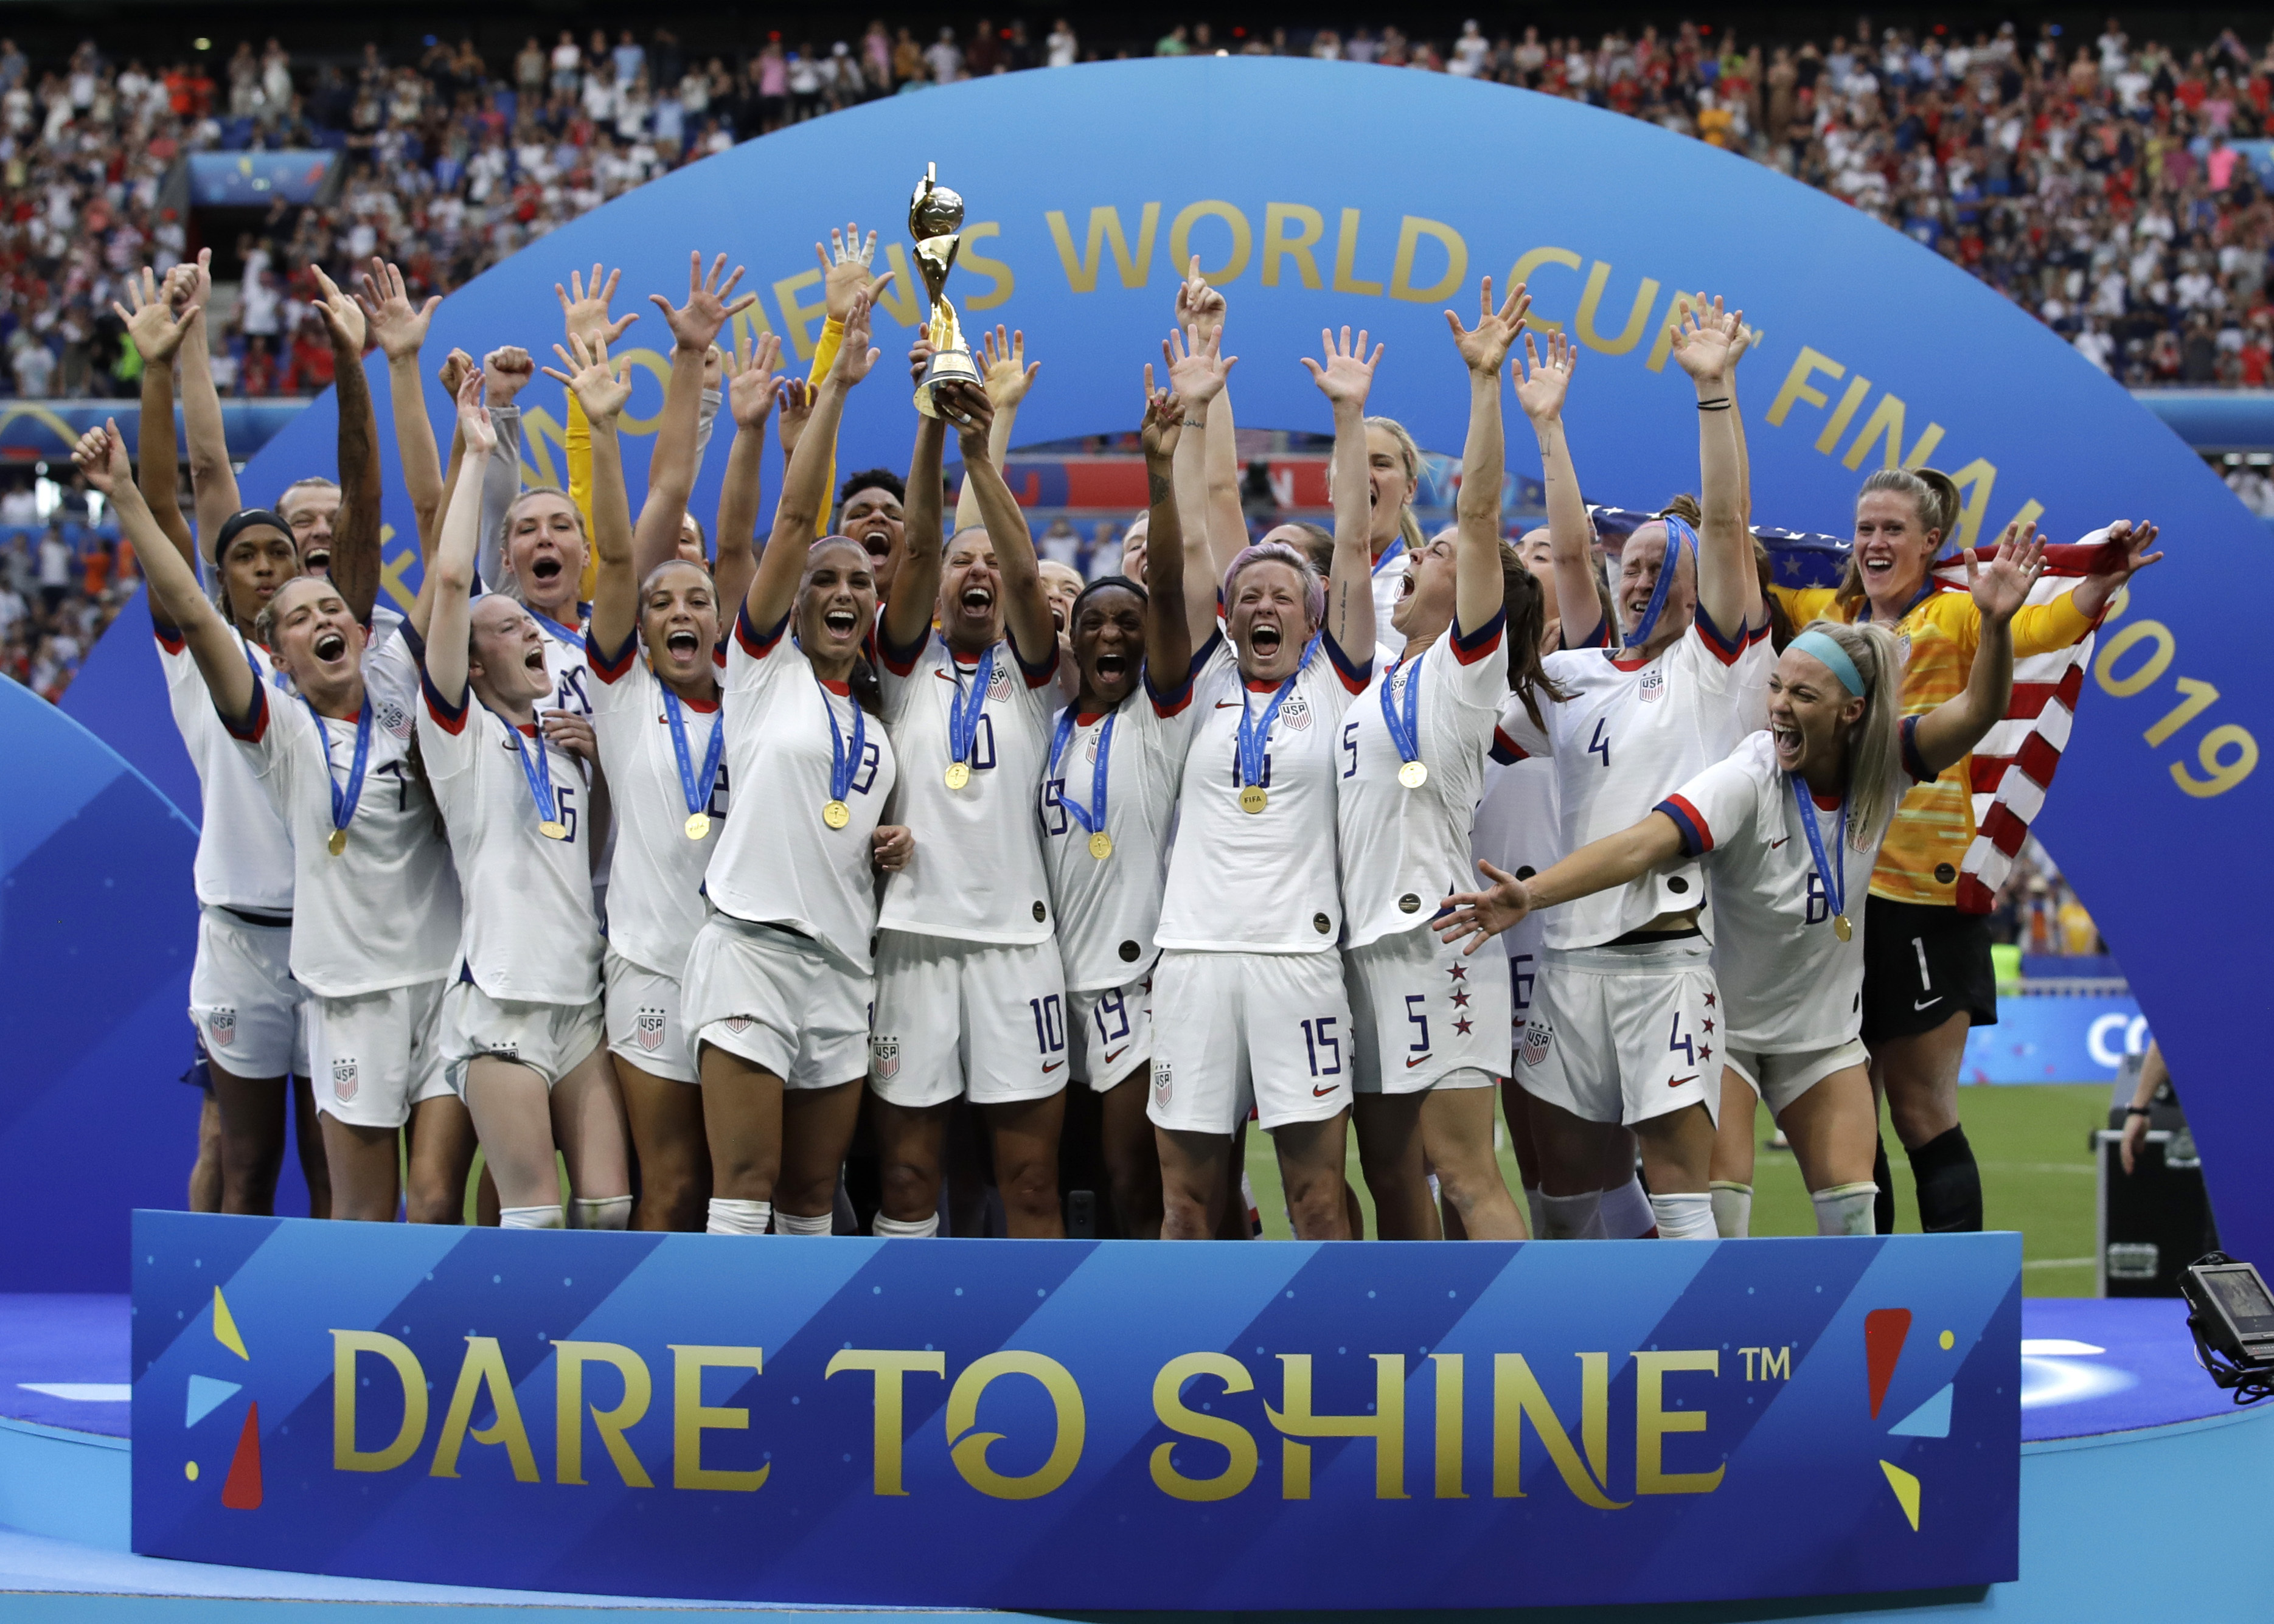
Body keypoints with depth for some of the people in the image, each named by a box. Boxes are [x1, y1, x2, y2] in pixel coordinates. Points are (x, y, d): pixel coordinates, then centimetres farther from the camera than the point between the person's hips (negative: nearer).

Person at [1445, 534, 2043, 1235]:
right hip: (1722, 1017, -4)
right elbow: (1646, 841, -38)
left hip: (1824, 1029, 4)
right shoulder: (1747, 781, -25)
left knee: (1851, 1204, 0)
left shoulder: (1882, 766, -12)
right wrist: (1531, 893, -53)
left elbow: (1973, 714, -24)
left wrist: (1996, 624, -43)